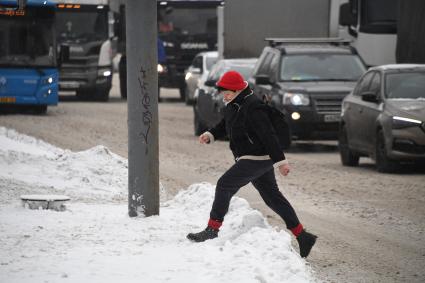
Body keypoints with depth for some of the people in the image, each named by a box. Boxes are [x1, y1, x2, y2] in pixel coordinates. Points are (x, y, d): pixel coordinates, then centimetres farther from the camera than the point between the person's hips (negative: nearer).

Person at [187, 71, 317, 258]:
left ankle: (212, 228, -2)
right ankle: (302, 236, 15)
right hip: (258, 160, 10)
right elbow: (225, 126, 23)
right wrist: (210, 135, 4)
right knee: (273, 197, 12)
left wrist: (280, 161, -23)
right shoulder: (233, 106, 10)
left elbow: (268, 135, -22)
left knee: (224, 185, -9)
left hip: (257, 158, -10)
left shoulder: (252, 108, -21)